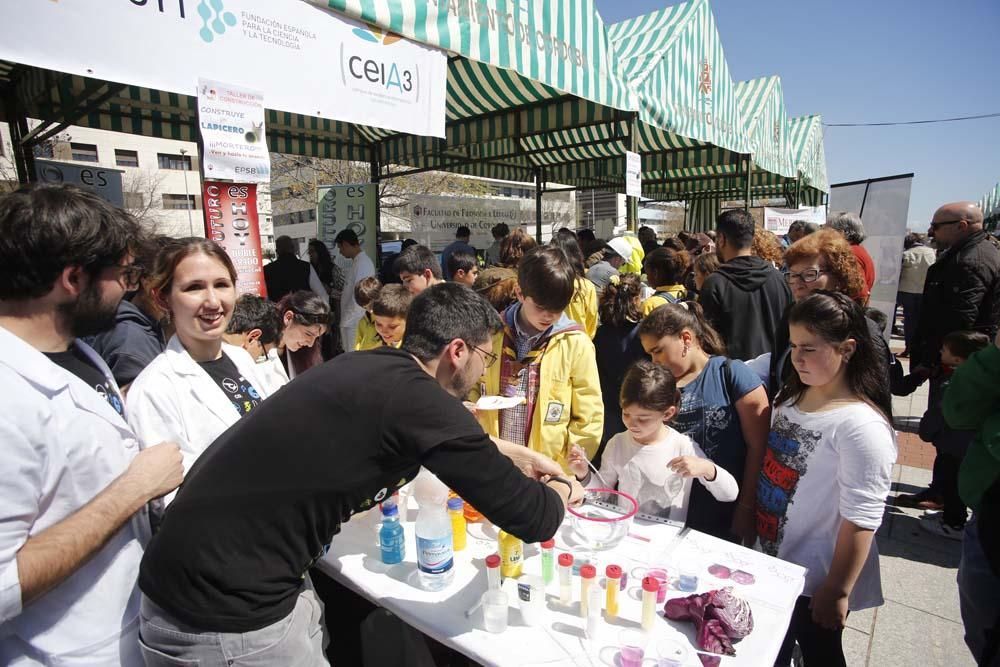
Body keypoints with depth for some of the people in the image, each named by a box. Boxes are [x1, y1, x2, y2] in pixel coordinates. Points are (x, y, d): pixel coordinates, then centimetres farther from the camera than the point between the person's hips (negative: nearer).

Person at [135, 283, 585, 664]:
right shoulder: (418, 398, -22)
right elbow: (530, 519, -15)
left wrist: (510, 454, 25)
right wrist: (561, 492, 7)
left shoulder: (373, 370, 3)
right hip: (226, 614, -8)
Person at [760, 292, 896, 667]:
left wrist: (838, 591, -18)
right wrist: (750, 522, 11)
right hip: (772, 564, 7)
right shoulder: (792, 396, -1)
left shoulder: (862, 425, -25)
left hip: (814, 580, -7)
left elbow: (861, 520, -23)